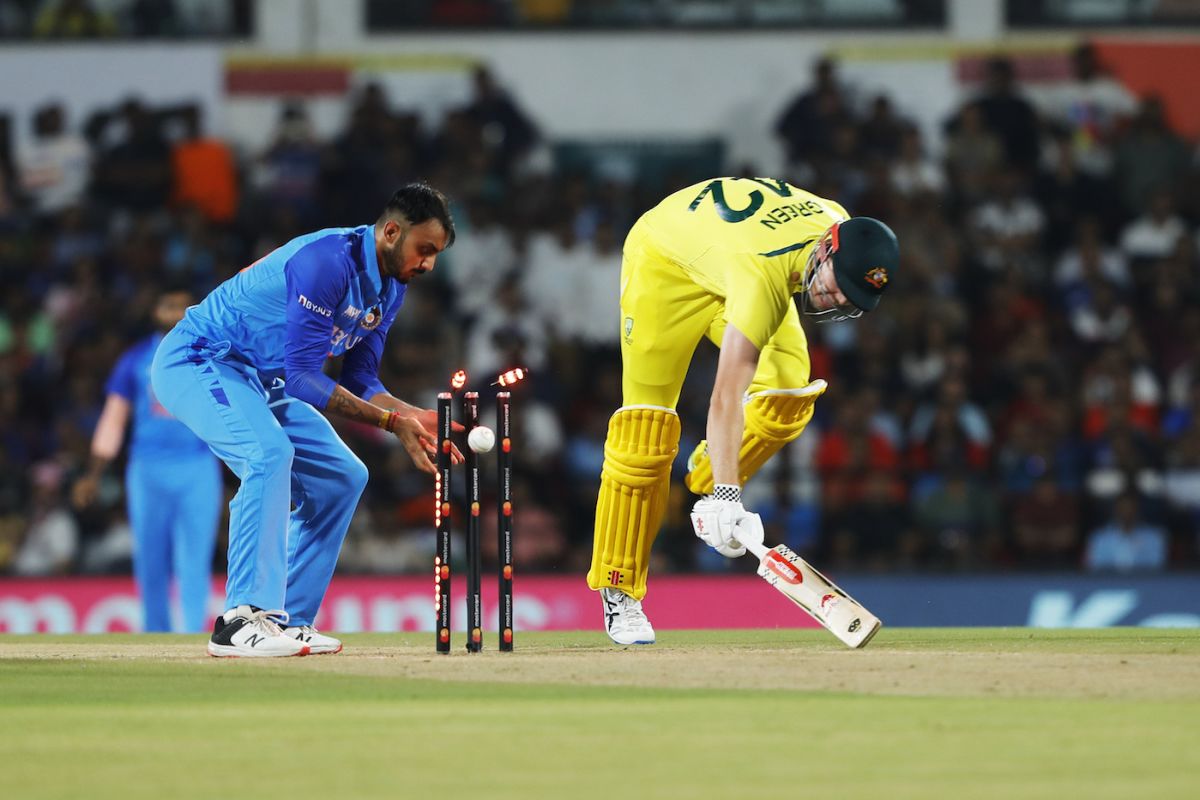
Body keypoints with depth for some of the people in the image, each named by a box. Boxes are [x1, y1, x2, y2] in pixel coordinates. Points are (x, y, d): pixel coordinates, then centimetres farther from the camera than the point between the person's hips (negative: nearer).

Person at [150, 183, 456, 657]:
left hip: (262, 382, 10)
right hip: (196, 362, -10)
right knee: (269, 453, -33)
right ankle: (242, 620, -36)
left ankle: (288, 622, 7)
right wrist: (390, 421, -27)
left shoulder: (389, 289, 4)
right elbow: (302, 376, -28)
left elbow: (359, 381, 8)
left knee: (341, 476, 6)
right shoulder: (328, 262, -27)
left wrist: (415, 417, -10)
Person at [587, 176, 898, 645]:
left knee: (789, 390, -16)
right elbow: (726, 396, -50)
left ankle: (706, 488, 6)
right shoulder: (763, 276, -45)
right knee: (647, 426, -11)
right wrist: (727, 495, -57)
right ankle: (618, 594, -4)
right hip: (664, 256, -7)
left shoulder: (840, 225, -24)